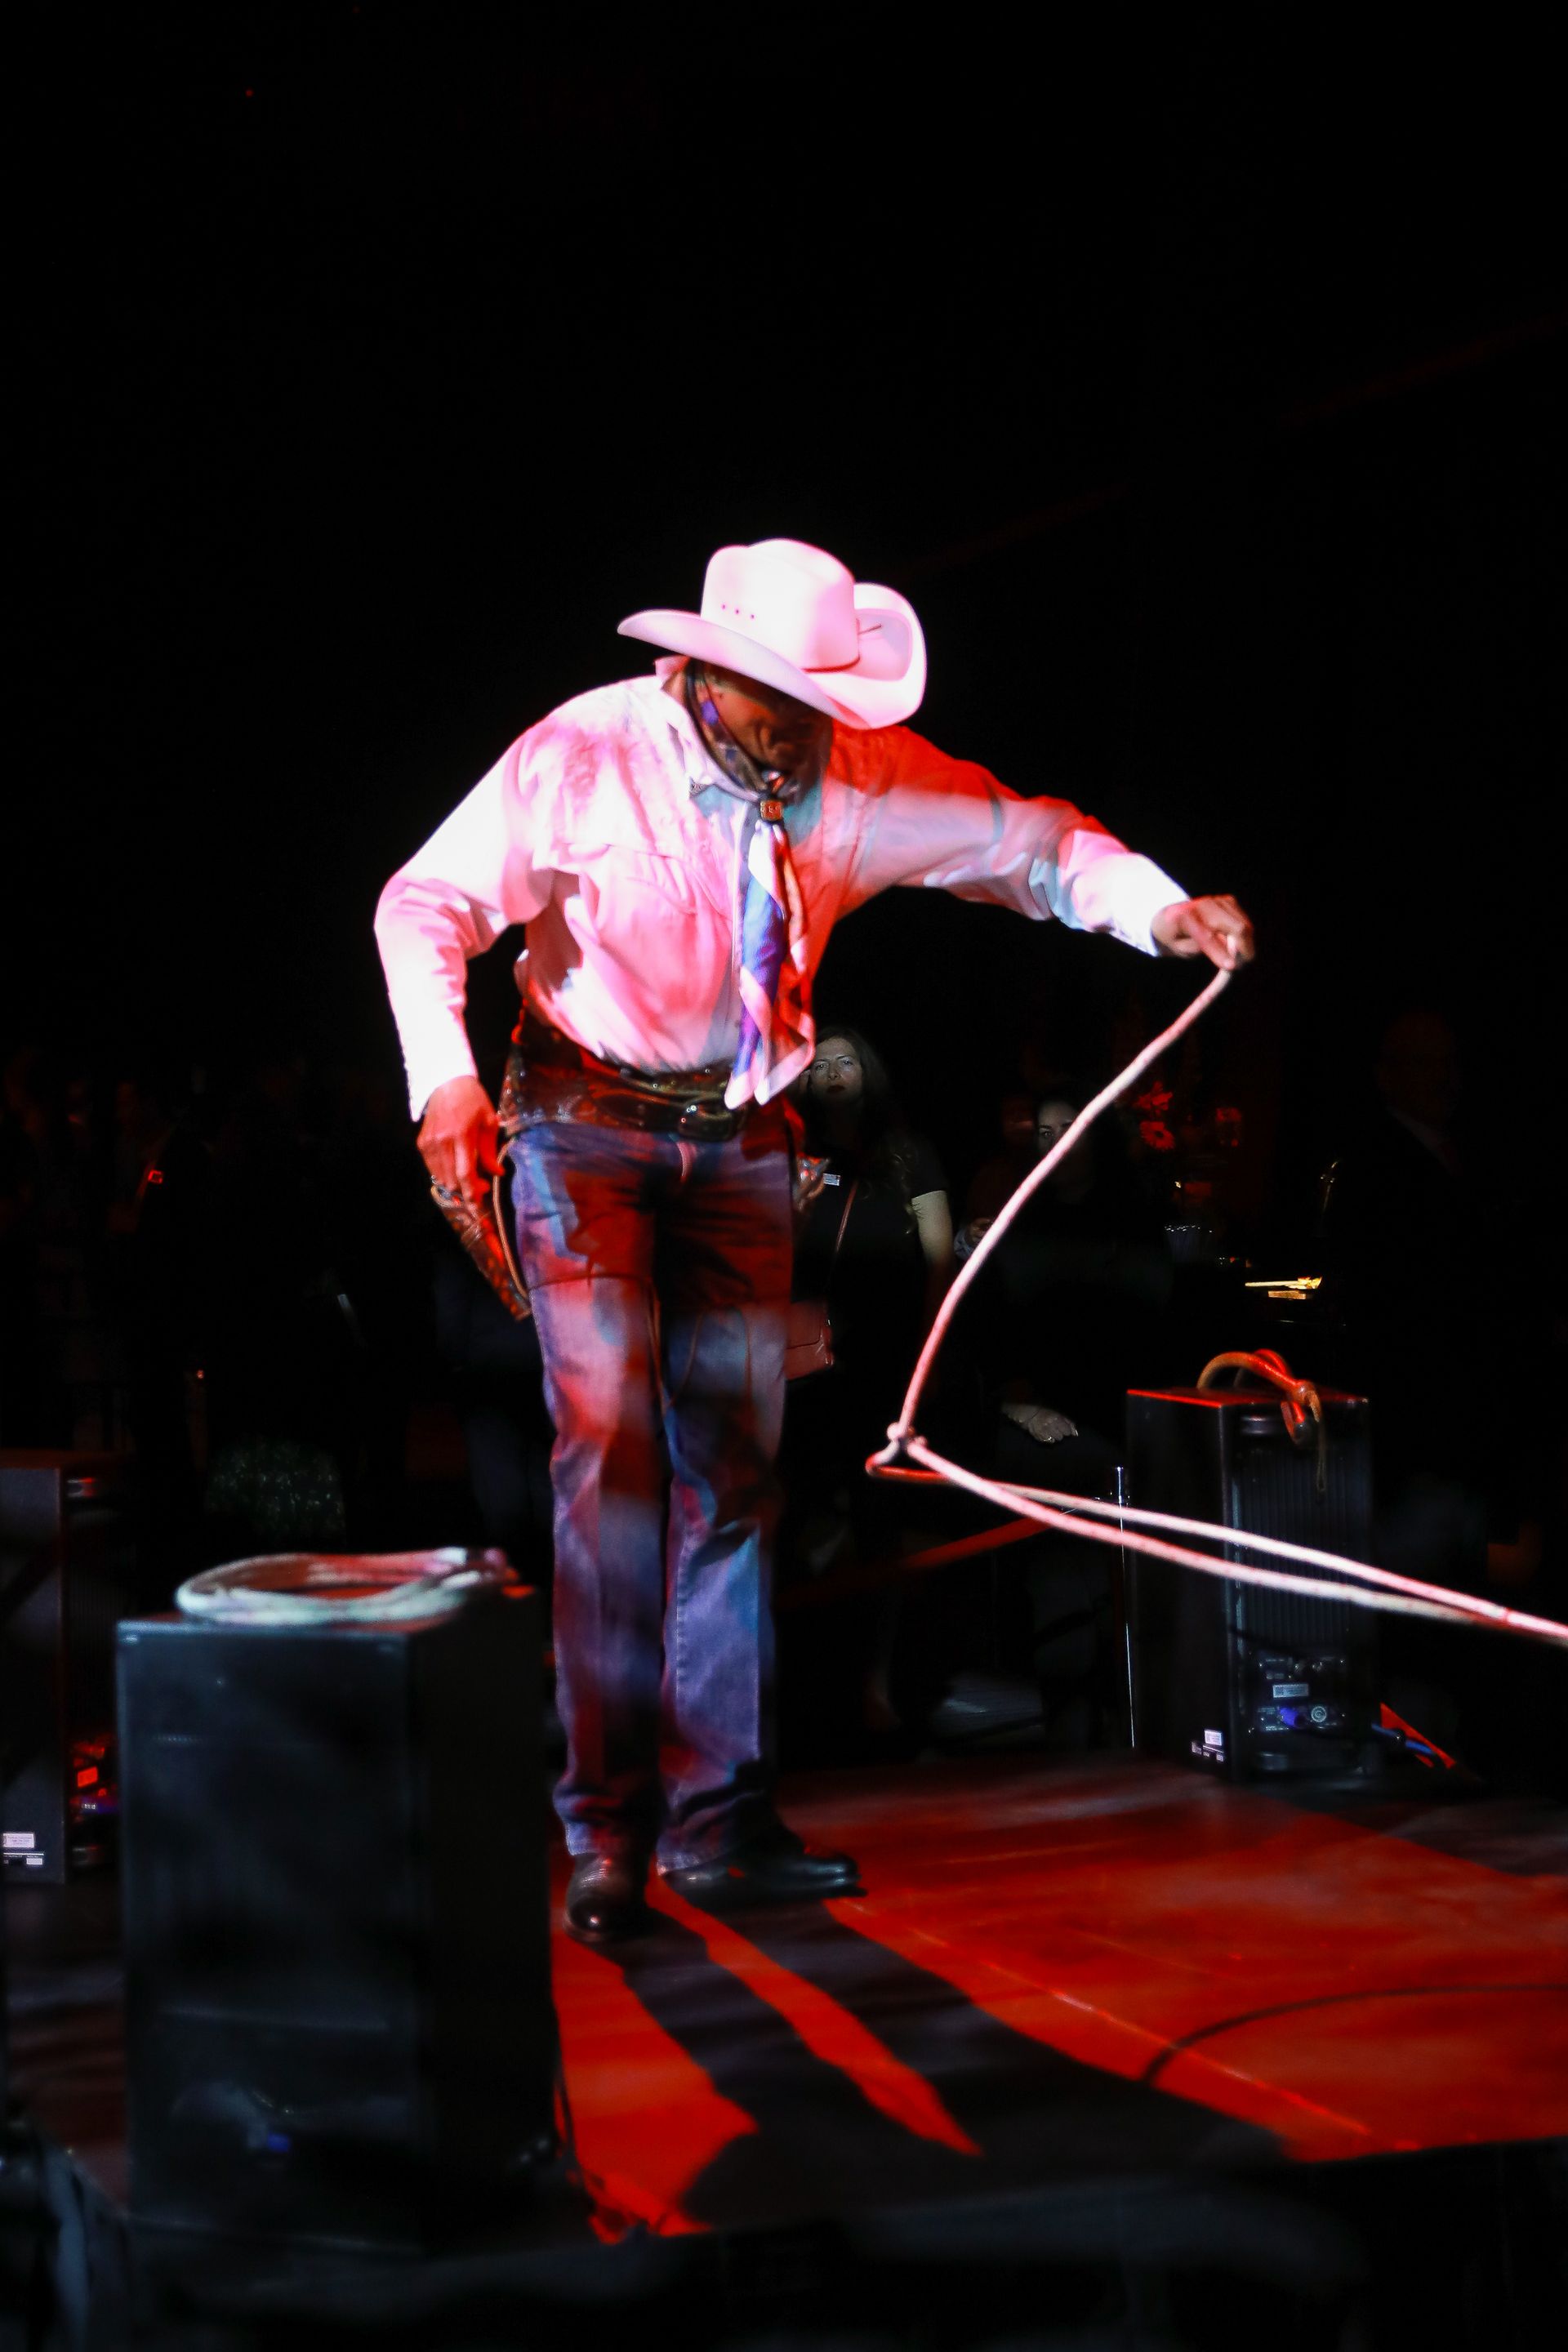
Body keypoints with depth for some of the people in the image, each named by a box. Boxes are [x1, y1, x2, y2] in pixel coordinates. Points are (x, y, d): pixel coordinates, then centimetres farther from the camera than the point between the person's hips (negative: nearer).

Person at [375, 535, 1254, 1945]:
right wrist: (447, 1082, -32)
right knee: (609, 1445, -15)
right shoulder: (583, 761, -18)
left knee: (735, 1468, 2)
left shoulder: (870, 774, -9)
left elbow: (1029, 841, 3)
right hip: (589, 1125, -4)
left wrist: (1164, 911, -14)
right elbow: (426, 904, -16)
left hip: (740, 1138, 4)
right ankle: (608, 1830, -7)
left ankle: (717, 1825, 10)